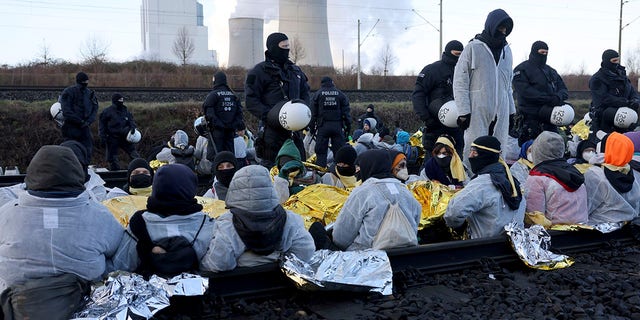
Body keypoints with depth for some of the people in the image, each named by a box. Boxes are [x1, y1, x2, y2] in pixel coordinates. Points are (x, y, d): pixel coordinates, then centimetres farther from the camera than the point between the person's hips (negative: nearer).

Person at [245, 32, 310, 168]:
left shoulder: (295, 70, 18)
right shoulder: (260, 71, -2)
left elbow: (305, 93, 25)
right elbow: (251, 101, -7)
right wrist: (269, 116, -20)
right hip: (273, 130, -6)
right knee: (271, 167, -5)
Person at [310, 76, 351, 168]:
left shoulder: (317, 94, 6)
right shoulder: (340, 94, 10)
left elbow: (313, 113, 3)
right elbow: (346, 112, 6)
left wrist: (312, 127, 7)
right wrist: (348, 126, 8)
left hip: (323, 126, -1)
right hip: (338, 125, 1)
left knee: (321, 150, 3)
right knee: (339, 150, 4)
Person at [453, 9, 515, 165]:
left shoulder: (507, 50, 16)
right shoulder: (473, 48, -3)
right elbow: (460, 82, -5)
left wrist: (511, 109, 17)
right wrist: (464, 112, -11)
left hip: (501, 112, 6)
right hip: (477, 111, -5)